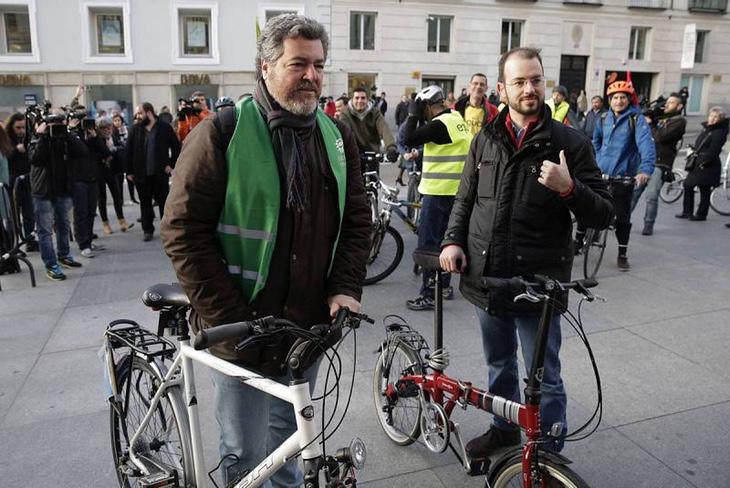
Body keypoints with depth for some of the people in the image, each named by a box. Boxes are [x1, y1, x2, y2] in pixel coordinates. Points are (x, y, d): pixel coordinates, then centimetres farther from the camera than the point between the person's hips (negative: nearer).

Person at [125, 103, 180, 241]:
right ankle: (147, 230, 19)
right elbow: (128, 151, 7)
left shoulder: (165, 128, -2)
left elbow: (176, 147, 3)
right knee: (145, 204, 9)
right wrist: (129, 171, 3)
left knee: (164, 202, 5)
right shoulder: (135, 130, 5)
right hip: (141, 174, 3)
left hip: (160, 173, -2)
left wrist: (171, 164, -5)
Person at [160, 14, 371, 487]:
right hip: (243, 328, -4)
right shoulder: (224, 131, -10)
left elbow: (357, 219, 9)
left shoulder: (338, 136, 6)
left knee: (289, 432, 23)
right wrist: (229, 318, -16)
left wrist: (346, 287, -5)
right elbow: (184, 230, -12)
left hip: (310, 323, 5)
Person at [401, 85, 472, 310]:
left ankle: (428, 295, 1)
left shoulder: (440, 124, -18)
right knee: (441, 238, 19)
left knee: (428, 243, -4)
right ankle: (444, 285, 30)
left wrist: (412, 114, -10)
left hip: (438, 191, -10)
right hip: (453, 190, 10)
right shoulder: (457, 119, 12)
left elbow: (408, 139, -20)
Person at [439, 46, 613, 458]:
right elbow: (465, 200, 15)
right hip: (485, 278, 4)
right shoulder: (486, 140, 6)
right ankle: (503, 430, 44)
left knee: (544, 378, 7)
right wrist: (454, 241, 0)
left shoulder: (570, 143, -5)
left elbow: (603, 215, -6)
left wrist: (569, 188, -24)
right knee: (499, 364, 22)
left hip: (537, 283, -4)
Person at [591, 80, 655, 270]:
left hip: (624, 176, -4)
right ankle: (578, 240, 29)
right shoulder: (604, 119, 6)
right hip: (600, 173, 4)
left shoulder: (637, 119, -8)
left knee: (622, 218, 4)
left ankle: (622, 255, 17)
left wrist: (645, 169, -36)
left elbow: (646, 144, -21)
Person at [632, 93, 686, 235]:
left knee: (651, 197, -9)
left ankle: (648, 225, 2)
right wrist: (647, 116, 4)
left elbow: (661, 137, -15)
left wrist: (650, 124, -3)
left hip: (660, 165, -6)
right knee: (633, 192, 4)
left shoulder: (679, 121, -2)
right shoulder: (660, 117, 21)